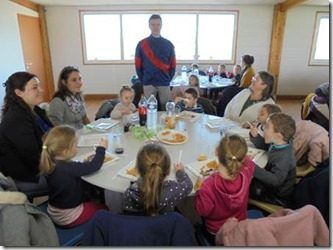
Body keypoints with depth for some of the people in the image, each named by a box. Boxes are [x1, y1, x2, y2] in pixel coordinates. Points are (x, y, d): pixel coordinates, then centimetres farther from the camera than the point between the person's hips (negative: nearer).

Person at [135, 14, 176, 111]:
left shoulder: (168, 44, 5)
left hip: (164, 83, 1)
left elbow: (173, 65, 6)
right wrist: (143, 80, 0)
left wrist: (168, 79, 1)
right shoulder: (141, 44, 1)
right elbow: (138, 65, 2)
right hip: (148, 84, -1)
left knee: (166, 108, 8)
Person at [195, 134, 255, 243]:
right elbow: (249, 162, -2)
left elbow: (202, 211, -22)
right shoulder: (246, 174, -29)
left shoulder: (209, 185, -40)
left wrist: (199, 190, -10)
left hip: (215, 233, -2)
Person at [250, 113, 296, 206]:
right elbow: (262, 145, 11)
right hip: (272, 185, 8)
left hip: (278, 197, -8)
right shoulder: (279, 143, -7)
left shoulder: (284, 158, -34)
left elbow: (275, 180, -43)